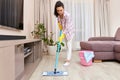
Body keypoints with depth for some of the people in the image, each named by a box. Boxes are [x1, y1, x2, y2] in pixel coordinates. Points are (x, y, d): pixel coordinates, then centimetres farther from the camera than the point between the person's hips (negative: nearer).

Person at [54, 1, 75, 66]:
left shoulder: (67, 15, -33)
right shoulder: (58, 15, -13)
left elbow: (67, 27, -35)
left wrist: (62, 35, -40)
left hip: (69, 31, -6)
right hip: (64, 31, 7)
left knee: (69, 45, -7)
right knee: (67, 45, 16)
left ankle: (68, 60, -2)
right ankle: (69, 58, 31)